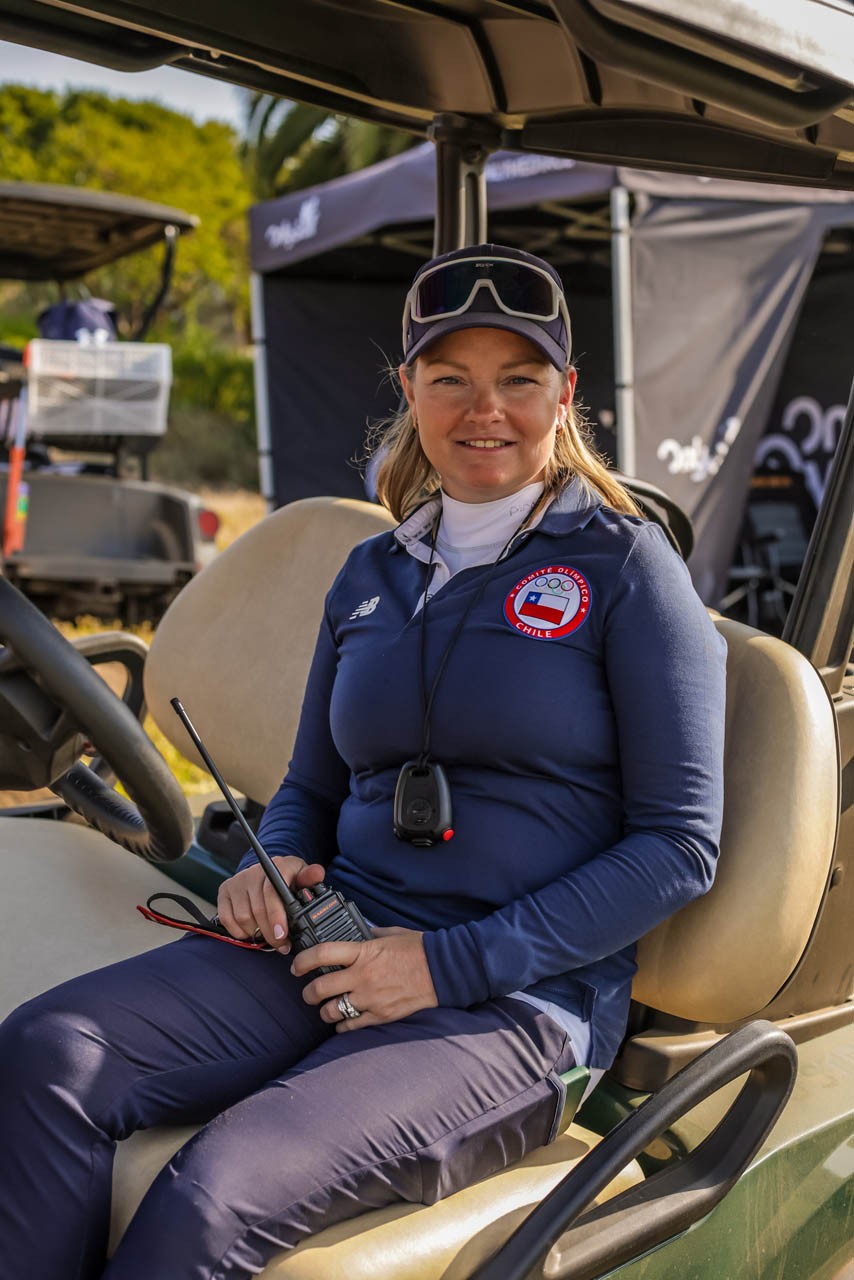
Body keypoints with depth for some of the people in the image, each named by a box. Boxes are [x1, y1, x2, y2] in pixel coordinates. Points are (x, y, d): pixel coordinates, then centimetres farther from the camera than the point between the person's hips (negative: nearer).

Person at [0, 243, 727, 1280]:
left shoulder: (624, 564, -1)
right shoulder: (371, 574, 15)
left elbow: (680, 845, -6)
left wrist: (451, 962, -13)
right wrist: (272, 866, -1)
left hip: (522, 1002, -5)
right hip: (329, 953, 5)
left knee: (214, 1196, -28)